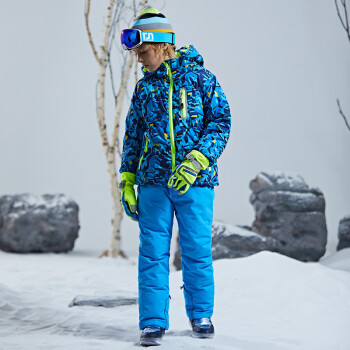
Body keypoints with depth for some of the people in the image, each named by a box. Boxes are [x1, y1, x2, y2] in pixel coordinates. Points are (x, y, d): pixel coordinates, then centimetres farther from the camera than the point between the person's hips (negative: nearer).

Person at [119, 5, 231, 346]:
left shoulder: (199, 77, 0)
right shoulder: (144, 87, 11)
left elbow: (220, 122, -5)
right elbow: (132, 135, 17)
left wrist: (195, 162, -18)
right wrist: (127, 182, 10)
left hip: (196, 181, -3)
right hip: (153, 181, 3)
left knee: (197, 250, 3)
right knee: (152, 252, 0)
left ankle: (201, 315, 21)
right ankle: (153, 323, 8)